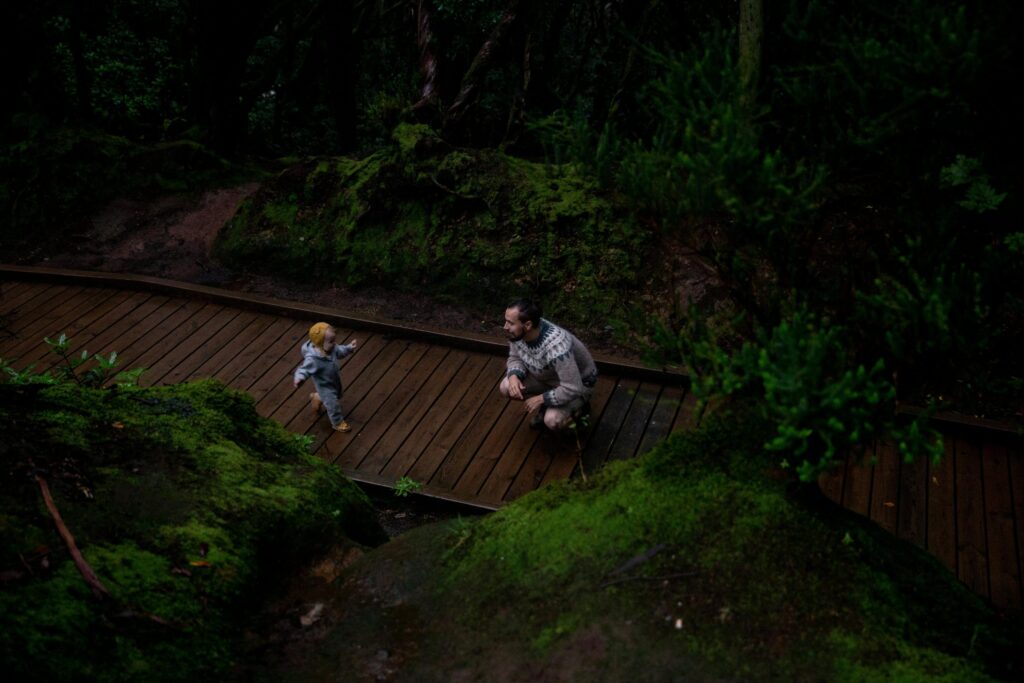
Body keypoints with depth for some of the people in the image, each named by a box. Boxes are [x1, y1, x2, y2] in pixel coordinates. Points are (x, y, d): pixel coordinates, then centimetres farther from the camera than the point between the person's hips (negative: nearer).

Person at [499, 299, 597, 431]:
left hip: (578, 383, -6)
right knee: (506, 387, -11)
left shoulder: (556, 347, -43)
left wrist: (541, 399, -27)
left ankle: (580, 406, 5)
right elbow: (515, 357, -2)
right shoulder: (517, 332, -21)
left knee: (552, 420, -28)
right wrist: (513, 376, -24)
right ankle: (546, 405, 13)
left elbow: (573, 389, -38)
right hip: (547, 376, 7)